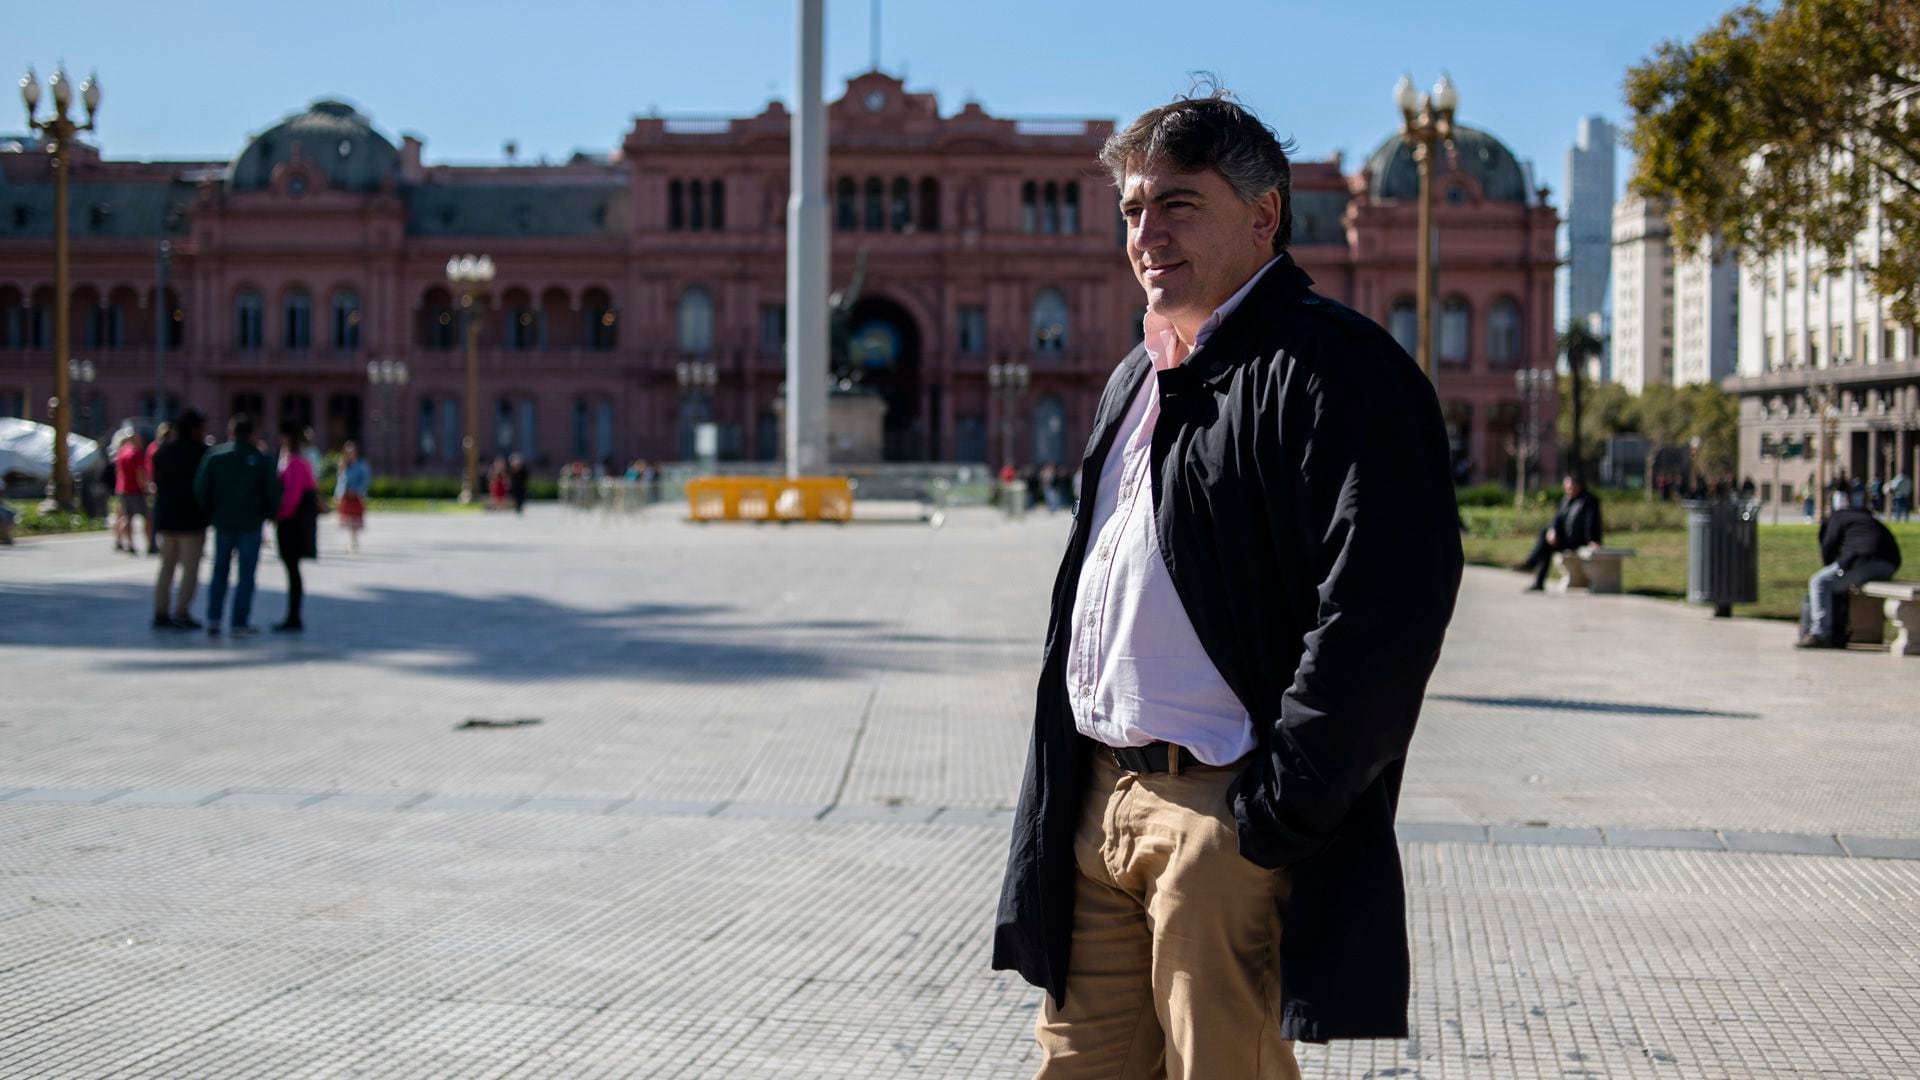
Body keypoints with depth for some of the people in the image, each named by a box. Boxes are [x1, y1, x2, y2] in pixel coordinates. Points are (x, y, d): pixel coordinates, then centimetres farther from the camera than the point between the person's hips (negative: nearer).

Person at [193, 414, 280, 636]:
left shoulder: (215, 455, -2)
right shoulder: (261, 458, -7)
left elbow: (200, 488, -5)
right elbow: (273, 492, -8)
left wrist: (211, 513, 8)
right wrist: (266, 514, 8)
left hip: (223, 523, 2)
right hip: (251, 525, -2)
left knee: (220, 570, 16)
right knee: (246, 574, 3)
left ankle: (213, 619, 8)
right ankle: (239, 623, 0)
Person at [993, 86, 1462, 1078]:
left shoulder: (1329, 369, -11)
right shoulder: (1138, 378, 20)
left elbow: (1379, 614, -20)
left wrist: (1270, 812, -18)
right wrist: (1067, 793, 18)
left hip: (1226, 816, -8)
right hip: (1098, 804, 9)